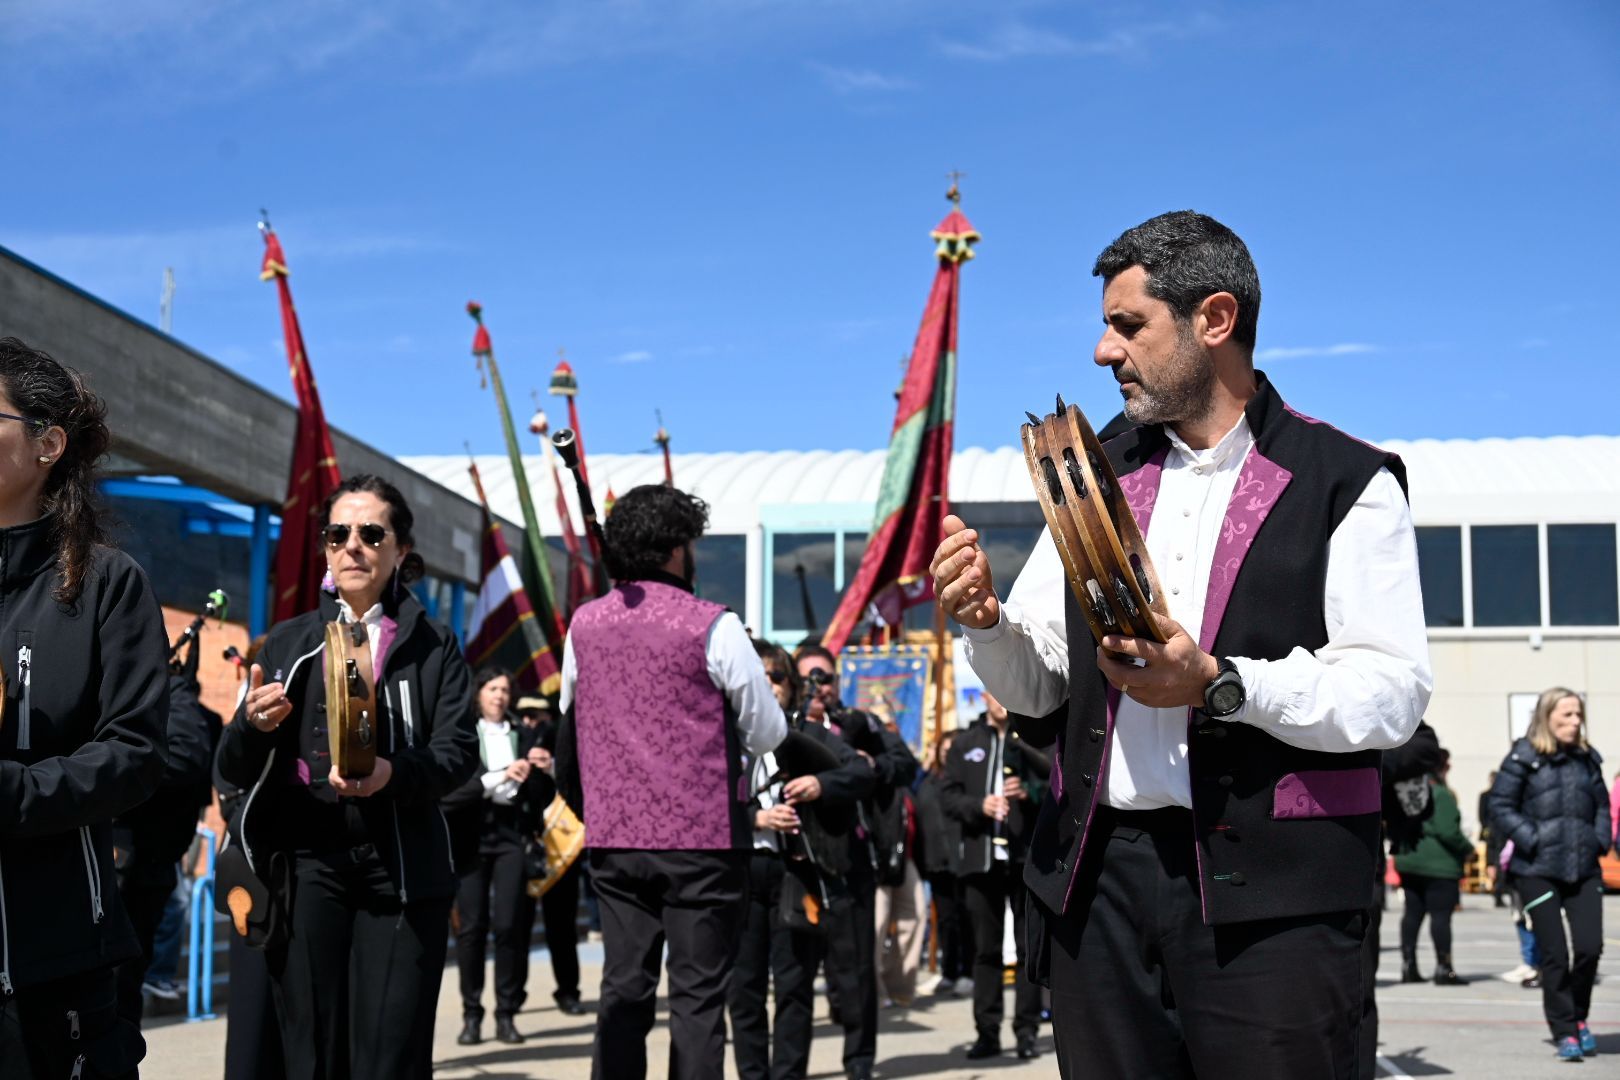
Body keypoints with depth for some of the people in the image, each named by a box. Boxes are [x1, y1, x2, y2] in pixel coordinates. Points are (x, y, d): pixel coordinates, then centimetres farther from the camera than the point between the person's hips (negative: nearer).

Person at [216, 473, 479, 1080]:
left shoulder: (433, 646, 10)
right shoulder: (289, 642, 13)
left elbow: (459, 752, -2)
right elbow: (235, 771, 9)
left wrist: (394, 774, -22)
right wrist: (253, 725, -14)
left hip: (401, 867, -1)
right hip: (306, 866, 1)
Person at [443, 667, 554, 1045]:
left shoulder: (524, 736, 13)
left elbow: (543, 797, 12)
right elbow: (451, 788, -8)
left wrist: (542, 773, -9)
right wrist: (499, 777, -15)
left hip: (512, 834, 2)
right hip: (471, 835, -2)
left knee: (509, 924, -6)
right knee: (472, 925, -1)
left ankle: (507, 1014, 2)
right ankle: (471, 1014, 7)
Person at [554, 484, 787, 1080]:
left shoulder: (584, 625, 4)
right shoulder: (712, 627, -11)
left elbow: (568, 725, 14)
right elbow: (768, 733, -4)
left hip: (612, 836, 4)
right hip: (702, 836, -4)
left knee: (623, 988, 10)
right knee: (698, 995, 1)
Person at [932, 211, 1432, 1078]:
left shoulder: (1344, 485, -1)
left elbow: (1391, 694, -10)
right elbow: (1038, 688, 15)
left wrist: (1219, 684, -21)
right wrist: (987, 622, -5)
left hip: (1267, 888, -5)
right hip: (1099, 878, 5)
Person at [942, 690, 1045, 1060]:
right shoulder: (965, 744, 13)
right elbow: (950, 797, 7)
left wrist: (1029, 794, -17)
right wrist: (979, 805, -11)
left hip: (1027, 856, -2)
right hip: (981, 857, 2)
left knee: (1029, 946, 0)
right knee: (985, 949, 5)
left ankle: (1027, 1030, 4)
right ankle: (987, 1031, 9)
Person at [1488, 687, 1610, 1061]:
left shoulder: (1587, 758, 12)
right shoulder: (1524, 757, -4)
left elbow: (1601, 804, 22)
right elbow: (1501, 807, -5)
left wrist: (1601, 840, 7)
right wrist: (1533, 841, -13)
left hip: (1584, 869, 4)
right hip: (1538, 870, -4)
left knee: (1590, 945, -6)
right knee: (1554, 954, -3)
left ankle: (1578, 1018, 19)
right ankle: (1565, 1032, 9)